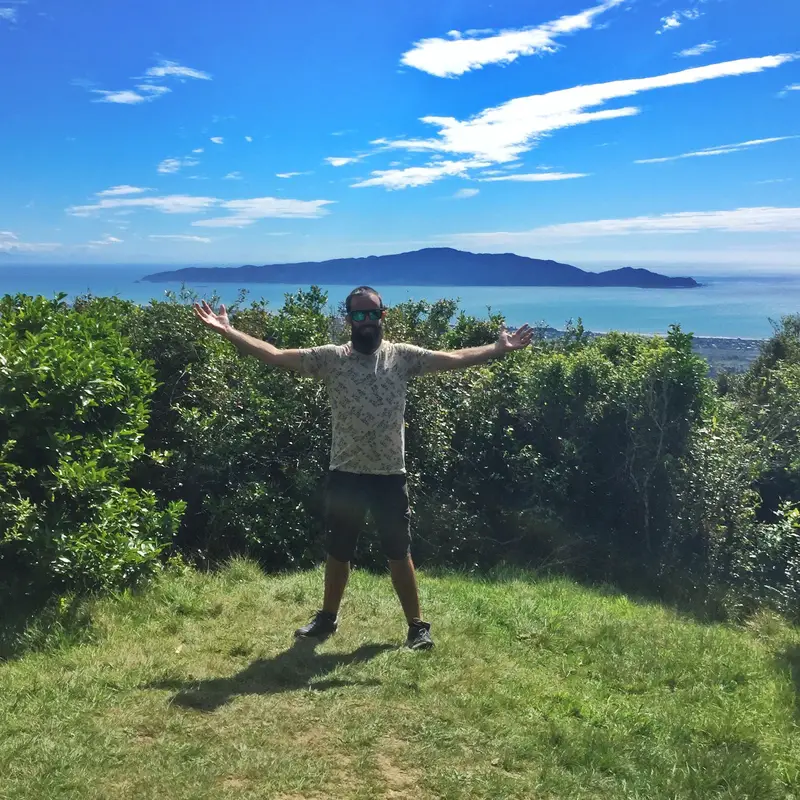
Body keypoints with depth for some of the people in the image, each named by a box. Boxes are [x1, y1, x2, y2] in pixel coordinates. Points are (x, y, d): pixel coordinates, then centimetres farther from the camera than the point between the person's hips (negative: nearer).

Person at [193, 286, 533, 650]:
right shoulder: (331, 357, -3)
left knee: (399, 553, 9)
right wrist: (227, 331, -14)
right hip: (345, 474, 1)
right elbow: (273, 355, -7)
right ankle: (327, 617, 34)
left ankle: (416, 624, 22)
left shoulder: (402, 356, -1)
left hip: (389, 475, -1)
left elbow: (454, 358, -7)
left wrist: (499, 348, -16)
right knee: (338, 551, 15)